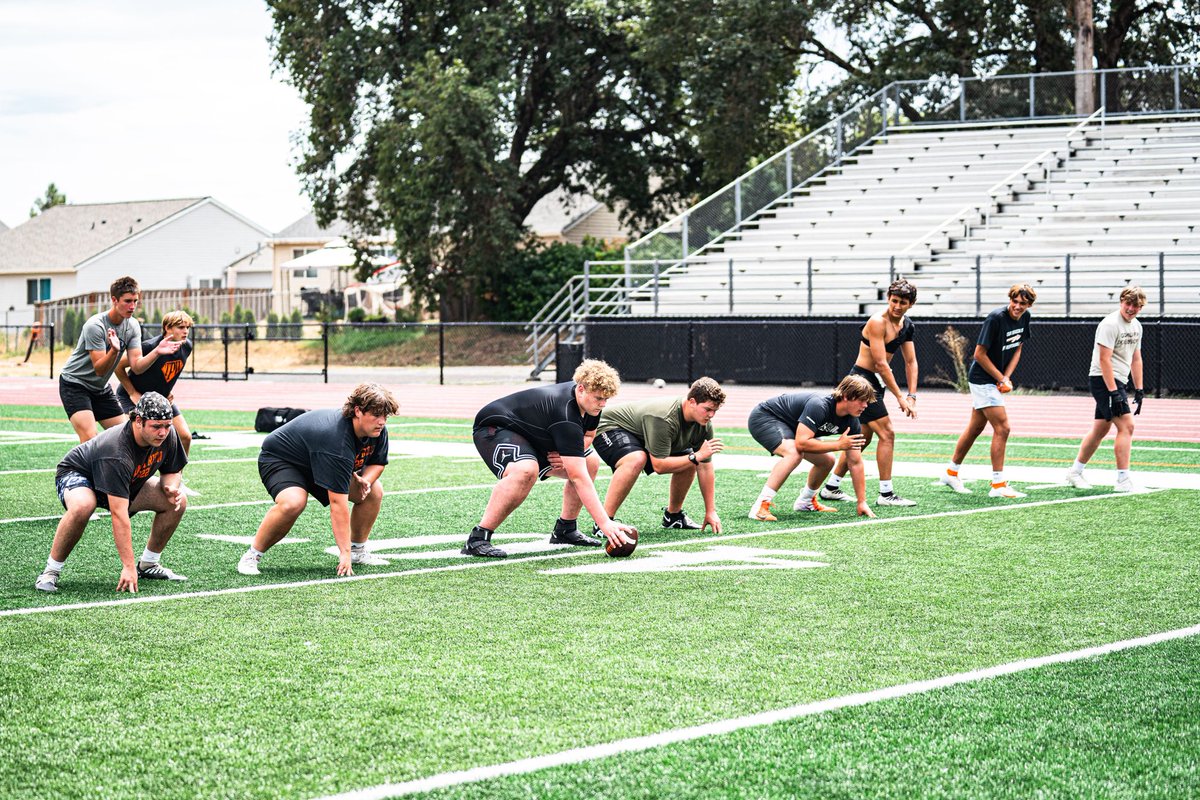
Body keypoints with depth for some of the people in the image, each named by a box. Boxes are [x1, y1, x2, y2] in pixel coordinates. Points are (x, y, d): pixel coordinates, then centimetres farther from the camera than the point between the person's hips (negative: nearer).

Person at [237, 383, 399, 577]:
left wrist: (366, 481, -21)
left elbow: (378, 462, 5)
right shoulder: (336, 439, -42)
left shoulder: (378, 430, -18)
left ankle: (358, 550, 14)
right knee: (293, 502, -37)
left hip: (321, 464, 8)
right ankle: (252, 555, -20)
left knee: (374, 492, -3)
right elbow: (338, 502, -42)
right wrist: (344, 553, -41)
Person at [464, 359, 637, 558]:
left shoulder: (590, 402, -10)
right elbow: (579, 478, -38)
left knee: (591, 462, 6)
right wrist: (605, 524, -40)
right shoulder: (565, 416, -37)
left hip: (533, 433, 10)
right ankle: (477, 539, -33)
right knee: (526, 470, -40)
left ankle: (565, 530, 16)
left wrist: (568, 455, -12)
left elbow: (588, 434, 12)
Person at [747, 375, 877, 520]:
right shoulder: (819, 406, -36)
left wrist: (862, 502, -8)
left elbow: (855, 462, -5)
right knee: (794, 452, -35)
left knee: (827, 460, 8)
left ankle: (805, 501, 33)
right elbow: (801, 443, -42)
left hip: (790, 426, 9)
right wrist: (838, 445, -35)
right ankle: (760, 506, -33)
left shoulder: (851, 423, -11)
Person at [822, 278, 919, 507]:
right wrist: (900, 397, -21)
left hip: (874, 382, 9)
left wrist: (912, 396, 1)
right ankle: (885, 494, -6)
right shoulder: (878, 323, -20)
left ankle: (831, 488, 22)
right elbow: (881, 364, -22)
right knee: (887, 434, -11)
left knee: (863, 437, 13)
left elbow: (911, 362, 11)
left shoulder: (906, 325, 7)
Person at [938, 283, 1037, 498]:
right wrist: (1001, 379, -14)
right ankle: (998, 484, -9)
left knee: (976, 427, 16)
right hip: (982, 379, -8)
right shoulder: (996, 318, -22)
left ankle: (951, 473, 30)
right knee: (1002, 428, -13)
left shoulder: (1024, 317, 1)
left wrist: (1006, 378, -3)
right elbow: (980, 354, -19)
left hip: (996, 380, 8)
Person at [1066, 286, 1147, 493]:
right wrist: (1113, 392, -23)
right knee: (1126, 426, -15)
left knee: (1100, 430, 13)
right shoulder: (1110, 324, -15)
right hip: (1103, 380, -9)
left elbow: (1136, 359, 21)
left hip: (1119, 382, 9)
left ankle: (1075, 472, 23)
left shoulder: (1136, 326, 13)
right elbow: (1104, 359, -19)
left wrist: (1139, 390, 16)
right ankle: (1123, 480, -15)